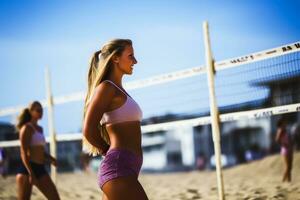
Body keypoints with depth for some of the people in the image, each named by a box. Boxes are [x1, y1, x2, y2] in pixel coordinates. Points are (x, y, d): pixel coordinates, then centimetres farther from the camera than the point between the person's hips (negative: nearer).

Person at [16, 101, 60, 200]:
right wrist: (31, 173, -22)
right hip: (27, 169, -8)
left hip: (40, 169, 8)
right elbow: (24, 153, -14)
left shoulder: (40, 129, 18)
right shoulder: (27, 128, -6)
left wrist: (50, 158, 5)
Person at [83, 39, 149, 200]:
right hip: (118, 167, -9)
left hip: (123, 168, 9)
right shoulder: (106, 87, -7)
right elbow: (89, 130, -15)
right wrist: (110, 152, 0)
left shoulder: (119, 90, 20)